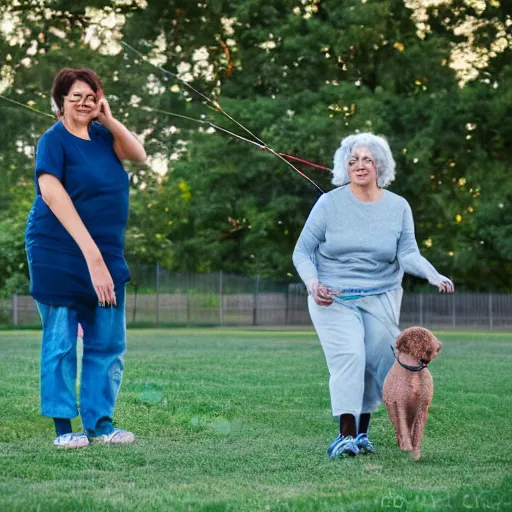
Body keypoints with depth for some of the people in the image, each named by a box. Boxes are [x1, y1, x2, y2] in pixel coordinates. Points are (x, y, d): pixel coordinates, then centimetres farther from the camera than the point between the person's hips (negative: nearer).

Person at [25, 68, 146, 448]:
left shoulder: (101, 135, 9)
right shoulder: (54, 140, -9)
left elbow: (139, 155, -2)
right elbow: (51, 193, -20)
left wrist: (109, 119, -10)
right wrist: (89, 249, -28)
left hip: (105, 255, 7)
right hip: (59, 254, -6)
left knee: (109, 344, 6)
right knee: (61, 342, 0)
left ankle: (100, 423, 14)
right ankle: (63, 427, 6)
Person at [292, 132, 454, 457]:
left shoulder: (398, 207, 1)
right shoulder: (329, 203, -4)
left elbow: (408, 254, -9)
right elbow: (303, 252, 0)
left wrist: (433, 275, -29)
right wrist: (313, 283, -19)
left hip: (381, 298, 3)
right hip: (333, 297, -2)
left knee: (376, 362, 1)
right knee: (349, 355, -20)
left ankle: (362, 432, 18)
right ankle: (347, 434, -23)